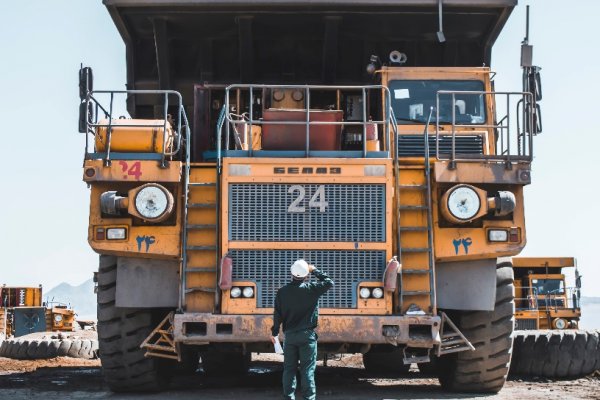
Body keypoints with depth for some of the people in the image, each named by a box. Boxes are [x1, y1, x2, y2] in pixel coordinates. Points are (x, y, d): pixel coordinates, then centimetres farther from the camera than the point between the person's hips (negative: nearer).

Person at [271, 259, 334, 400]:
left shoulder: (282, 292, 0)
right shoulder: (311, 289, -10)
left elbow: (277, 314, 5)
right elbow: (329, 283, 0)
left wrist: (275, 332, 15)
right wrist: (314, 271, 7)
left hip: (289, 335, 3)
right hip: (307, 335, -3)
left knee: (289, 369, 9)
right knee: (307, 370, 0)